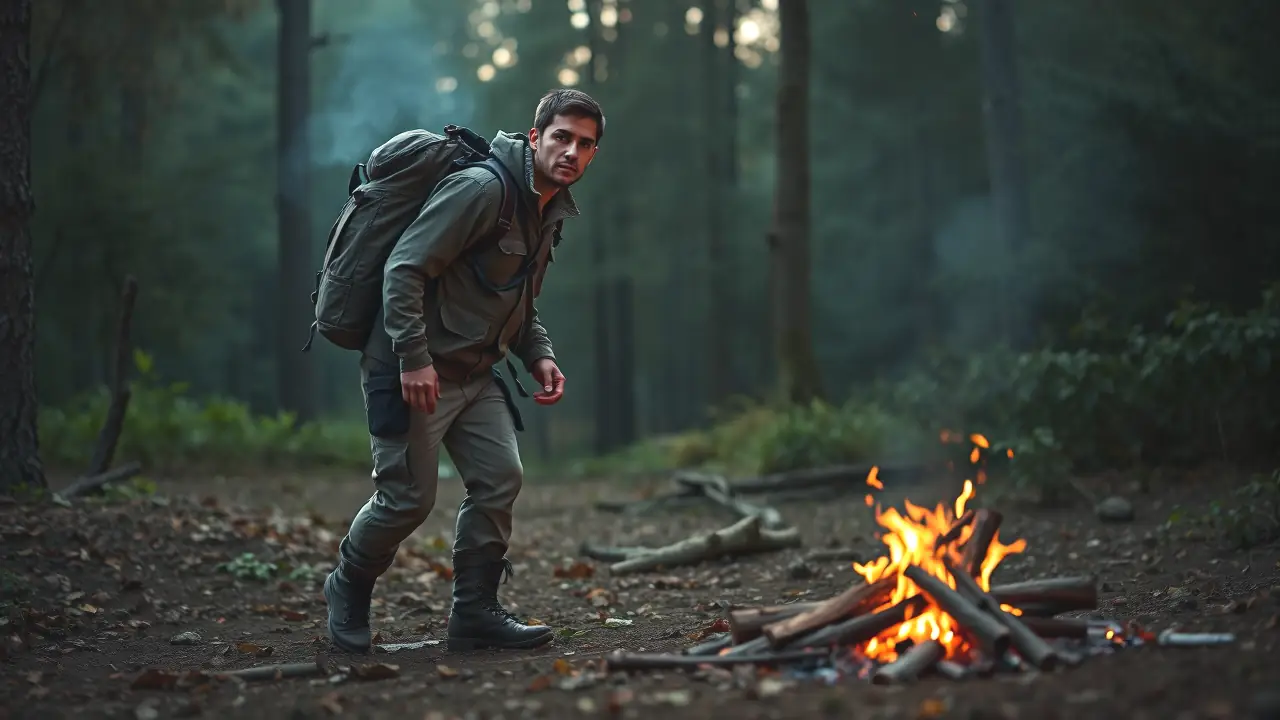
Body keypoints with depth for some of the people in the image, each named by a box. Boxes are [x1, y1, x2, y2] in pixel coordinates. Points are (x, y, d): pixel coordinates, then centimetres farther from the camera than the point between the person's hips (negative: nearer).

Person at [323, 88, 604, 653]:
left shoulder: (551, 214, 10)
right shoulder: (481, 188, -19)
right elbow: (404, 268, -22)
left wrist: (538, 355, 6)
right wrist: (414, 358, -27)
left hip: (475, 374, 9)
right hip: (413, 368, -8)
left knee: (501, 479, -3)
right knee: (409, 497, -5)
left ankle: (475, 612, 7)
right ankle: (348, 589, 21)